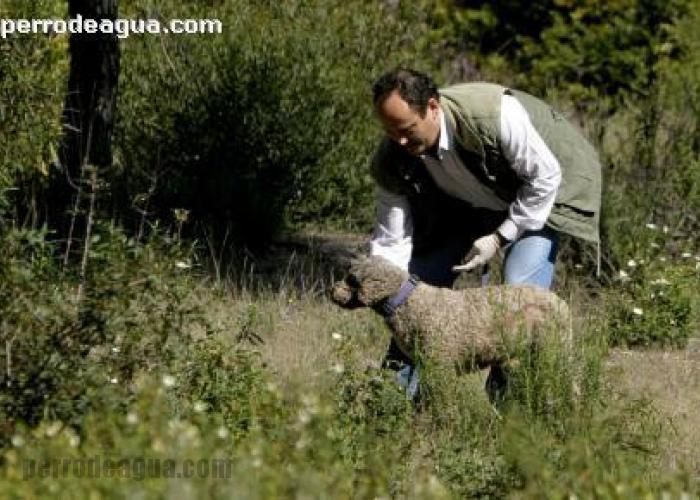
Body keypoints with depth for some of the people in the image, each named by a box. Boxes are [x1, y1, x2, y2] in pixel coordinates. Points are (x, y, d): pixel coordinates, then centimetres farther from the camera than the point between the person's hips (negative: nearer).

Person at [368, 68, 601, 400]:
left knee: (521, 289, -22)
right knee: (419, 281, -3)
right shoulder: (393, 161, -25)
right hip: (468, 203, 5)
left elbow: (545, 177, -27)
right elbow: (390, 242, -17)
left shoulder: (495, 114, -41)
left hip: (539, 190, -5)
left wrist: (500, 238, -25)